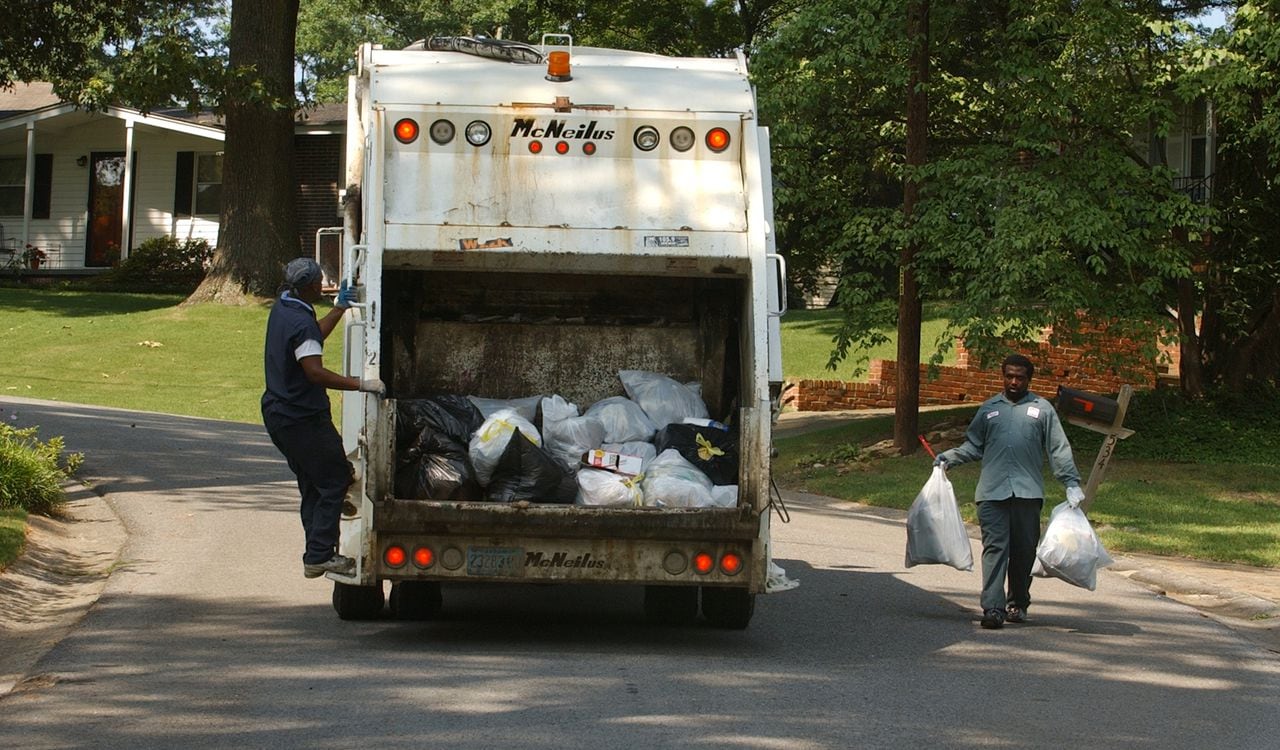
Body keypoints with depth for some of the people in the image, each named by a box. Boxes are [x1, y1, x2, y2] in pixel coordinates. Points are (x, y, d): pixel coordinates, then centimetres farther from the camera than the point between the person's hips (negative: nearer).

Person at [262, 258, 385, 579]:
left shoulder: (282, 308, 10)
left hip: (278, 413, 10)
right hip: (302, 417, -10)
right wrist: (361, 384, -34)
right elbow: (315, 372, -31)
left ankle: (317, 553, 16)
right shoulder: (301, 323, -22)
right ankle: (319, 556, -9)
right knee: (336, 481, -6)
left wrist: (340, 307, 28)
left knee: (313, 485, 15)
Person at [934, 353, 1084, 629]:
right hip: (992, 492, 0)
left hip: (1028, 492, 0)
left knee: (1024, 550, 5)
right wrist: (950, 457, 5)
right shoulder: (989, 408, 16)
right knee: (994, 547, -9)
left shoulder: (1042, 409, 11)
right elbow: (973, 445, 20)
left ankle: (1018, 604, 19)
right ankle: (993, 607, -17)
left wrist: (1072, 483, 2)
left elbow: (1059, 450, 9)